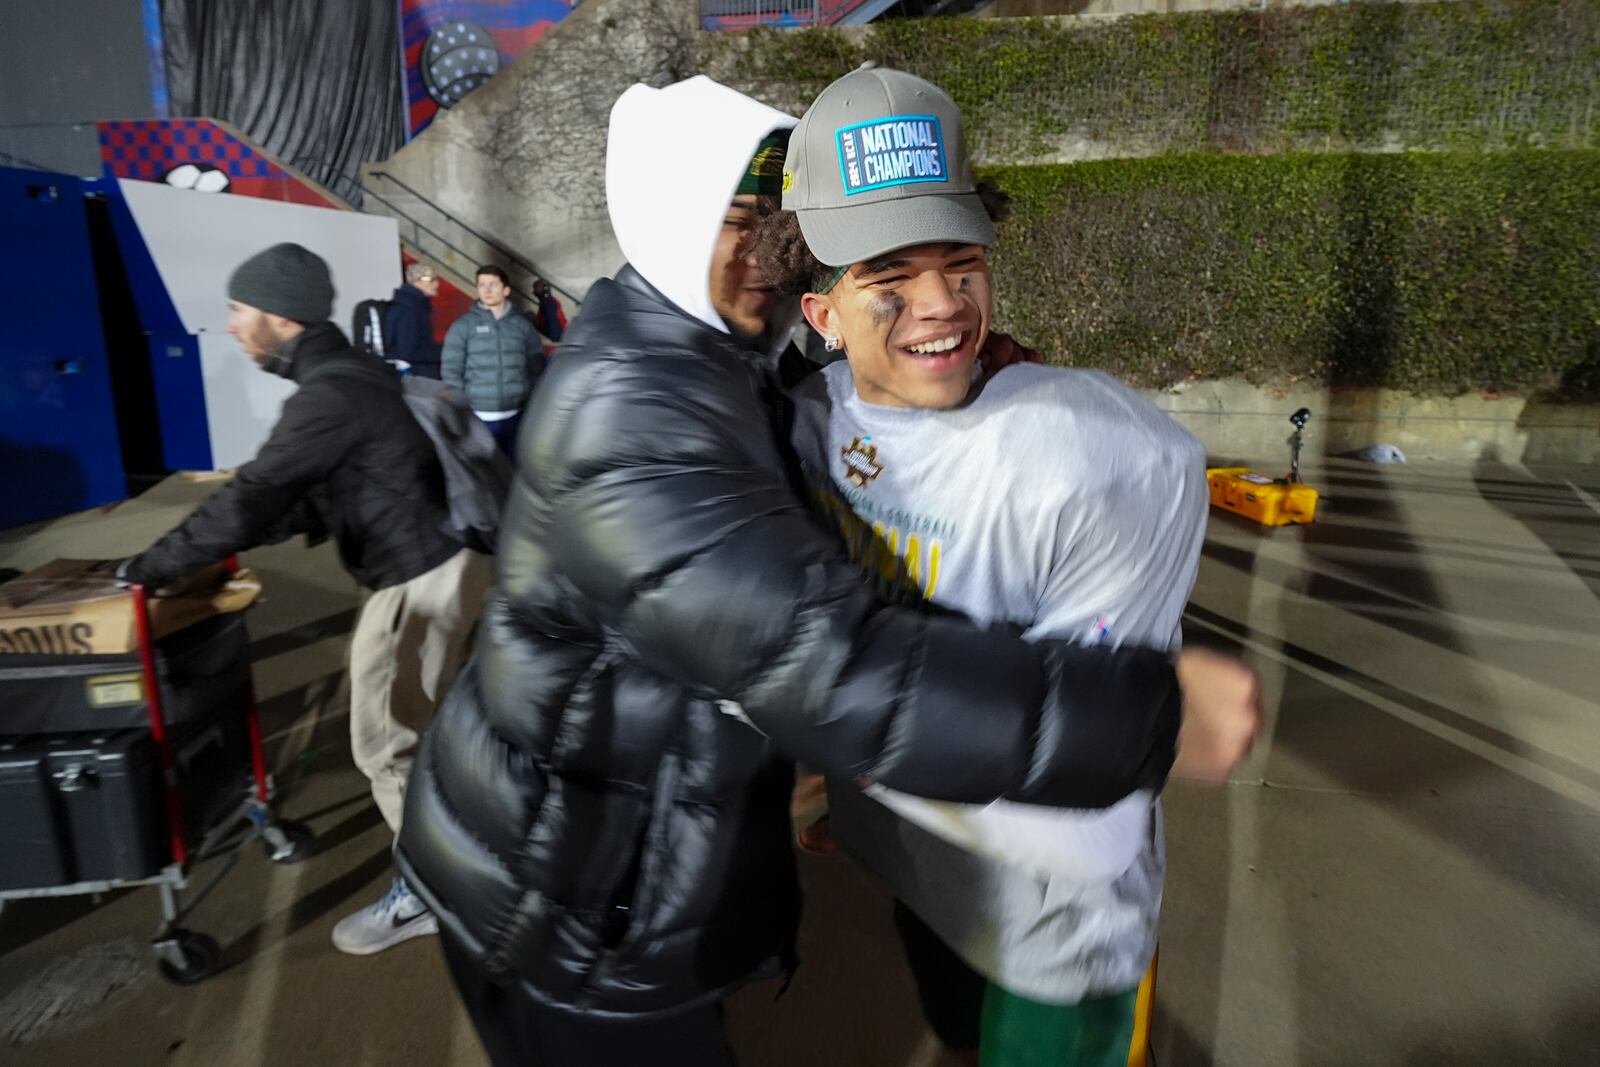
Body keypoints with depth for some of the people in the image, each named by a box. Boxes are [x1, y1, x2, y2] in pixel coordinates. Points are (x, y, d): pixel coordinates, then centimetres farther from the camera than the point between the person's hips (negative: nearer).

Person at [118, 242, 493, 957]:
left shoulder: (333, 395, -23)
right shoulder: (346, 374, 10)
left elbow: (252, 499, -24)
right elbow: (310, 495, 16)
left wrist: (150, 567, -11)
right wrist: (225, 546, 10)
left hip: (423, 578, -10)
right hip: (432, 562, 10)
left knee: (387, 743, 2)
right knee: (425, 720, 25)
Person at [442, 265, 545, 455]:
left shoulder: (522, 326, 8)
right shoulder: (463, 326, 2)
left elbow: (537, 368, 9)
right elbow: (451, 371, 0)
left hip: (516, 416, 2)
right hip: (479, 418, -2)